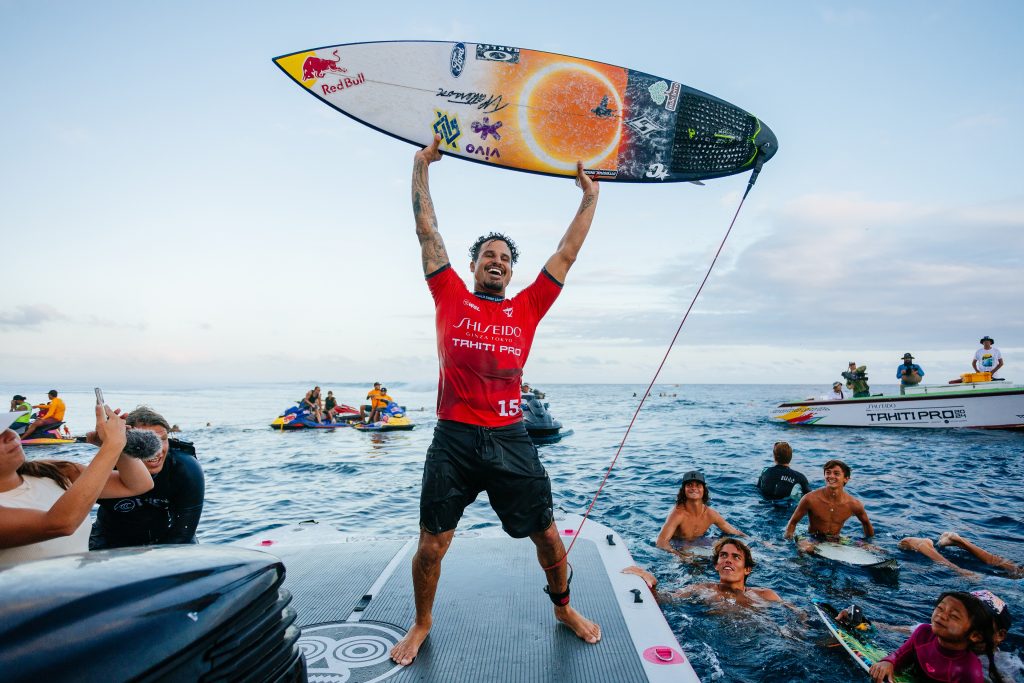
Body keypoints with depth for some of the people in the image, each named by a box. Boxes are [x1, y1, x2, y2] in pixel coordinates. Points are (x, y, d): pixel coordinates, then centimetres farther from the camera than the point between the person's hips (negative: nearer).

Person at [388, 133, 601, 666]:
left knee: (546, 534, 11)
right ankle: (421, 624, 33)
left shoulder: (527, 307, 8)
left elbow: (567, 253, 13)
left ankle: (564, 609, 39)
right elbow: (427, 231, 7)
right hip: (453, 440, -1)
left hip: (511, 440, 2)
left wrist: (590, 196, 18)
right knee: (432, 544, 6)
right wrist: (421, 165, 10)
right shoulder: (450, 297, 5)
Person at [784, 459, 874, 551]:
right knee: (807, 549, -36)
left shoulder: (853, 505, -10)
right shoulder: (810, 499, -17)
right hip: (813, 540, -4)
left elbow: (866, 523, 16)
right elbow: (793, 523, -4)